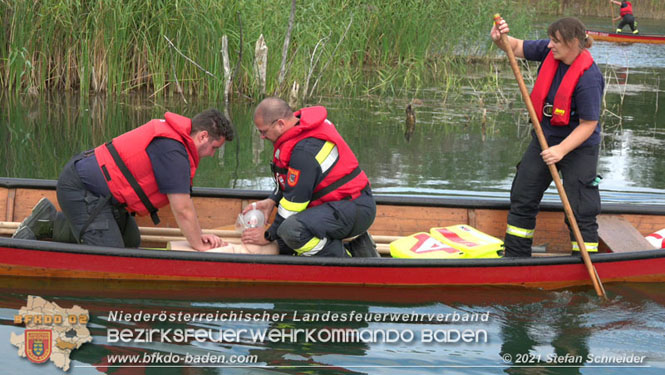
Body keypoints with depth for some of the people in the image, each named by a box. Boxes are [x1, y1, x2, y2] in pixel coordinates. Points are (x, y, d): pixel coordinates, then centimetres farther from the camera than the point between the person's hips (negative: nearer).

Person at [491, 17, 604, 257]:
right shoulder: (549, 52, -7)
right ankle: (515, 256, 25)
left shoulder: (589, 77, -27)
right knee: (522, 199, 12)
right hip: (544, 139, 8)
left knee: (580, 210, -5)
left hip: (579, 147, -8)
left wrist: (561, 150, -31)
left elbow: (589, 124, -25)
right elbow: (518, 48, 4)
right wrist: (500, 39, -19)